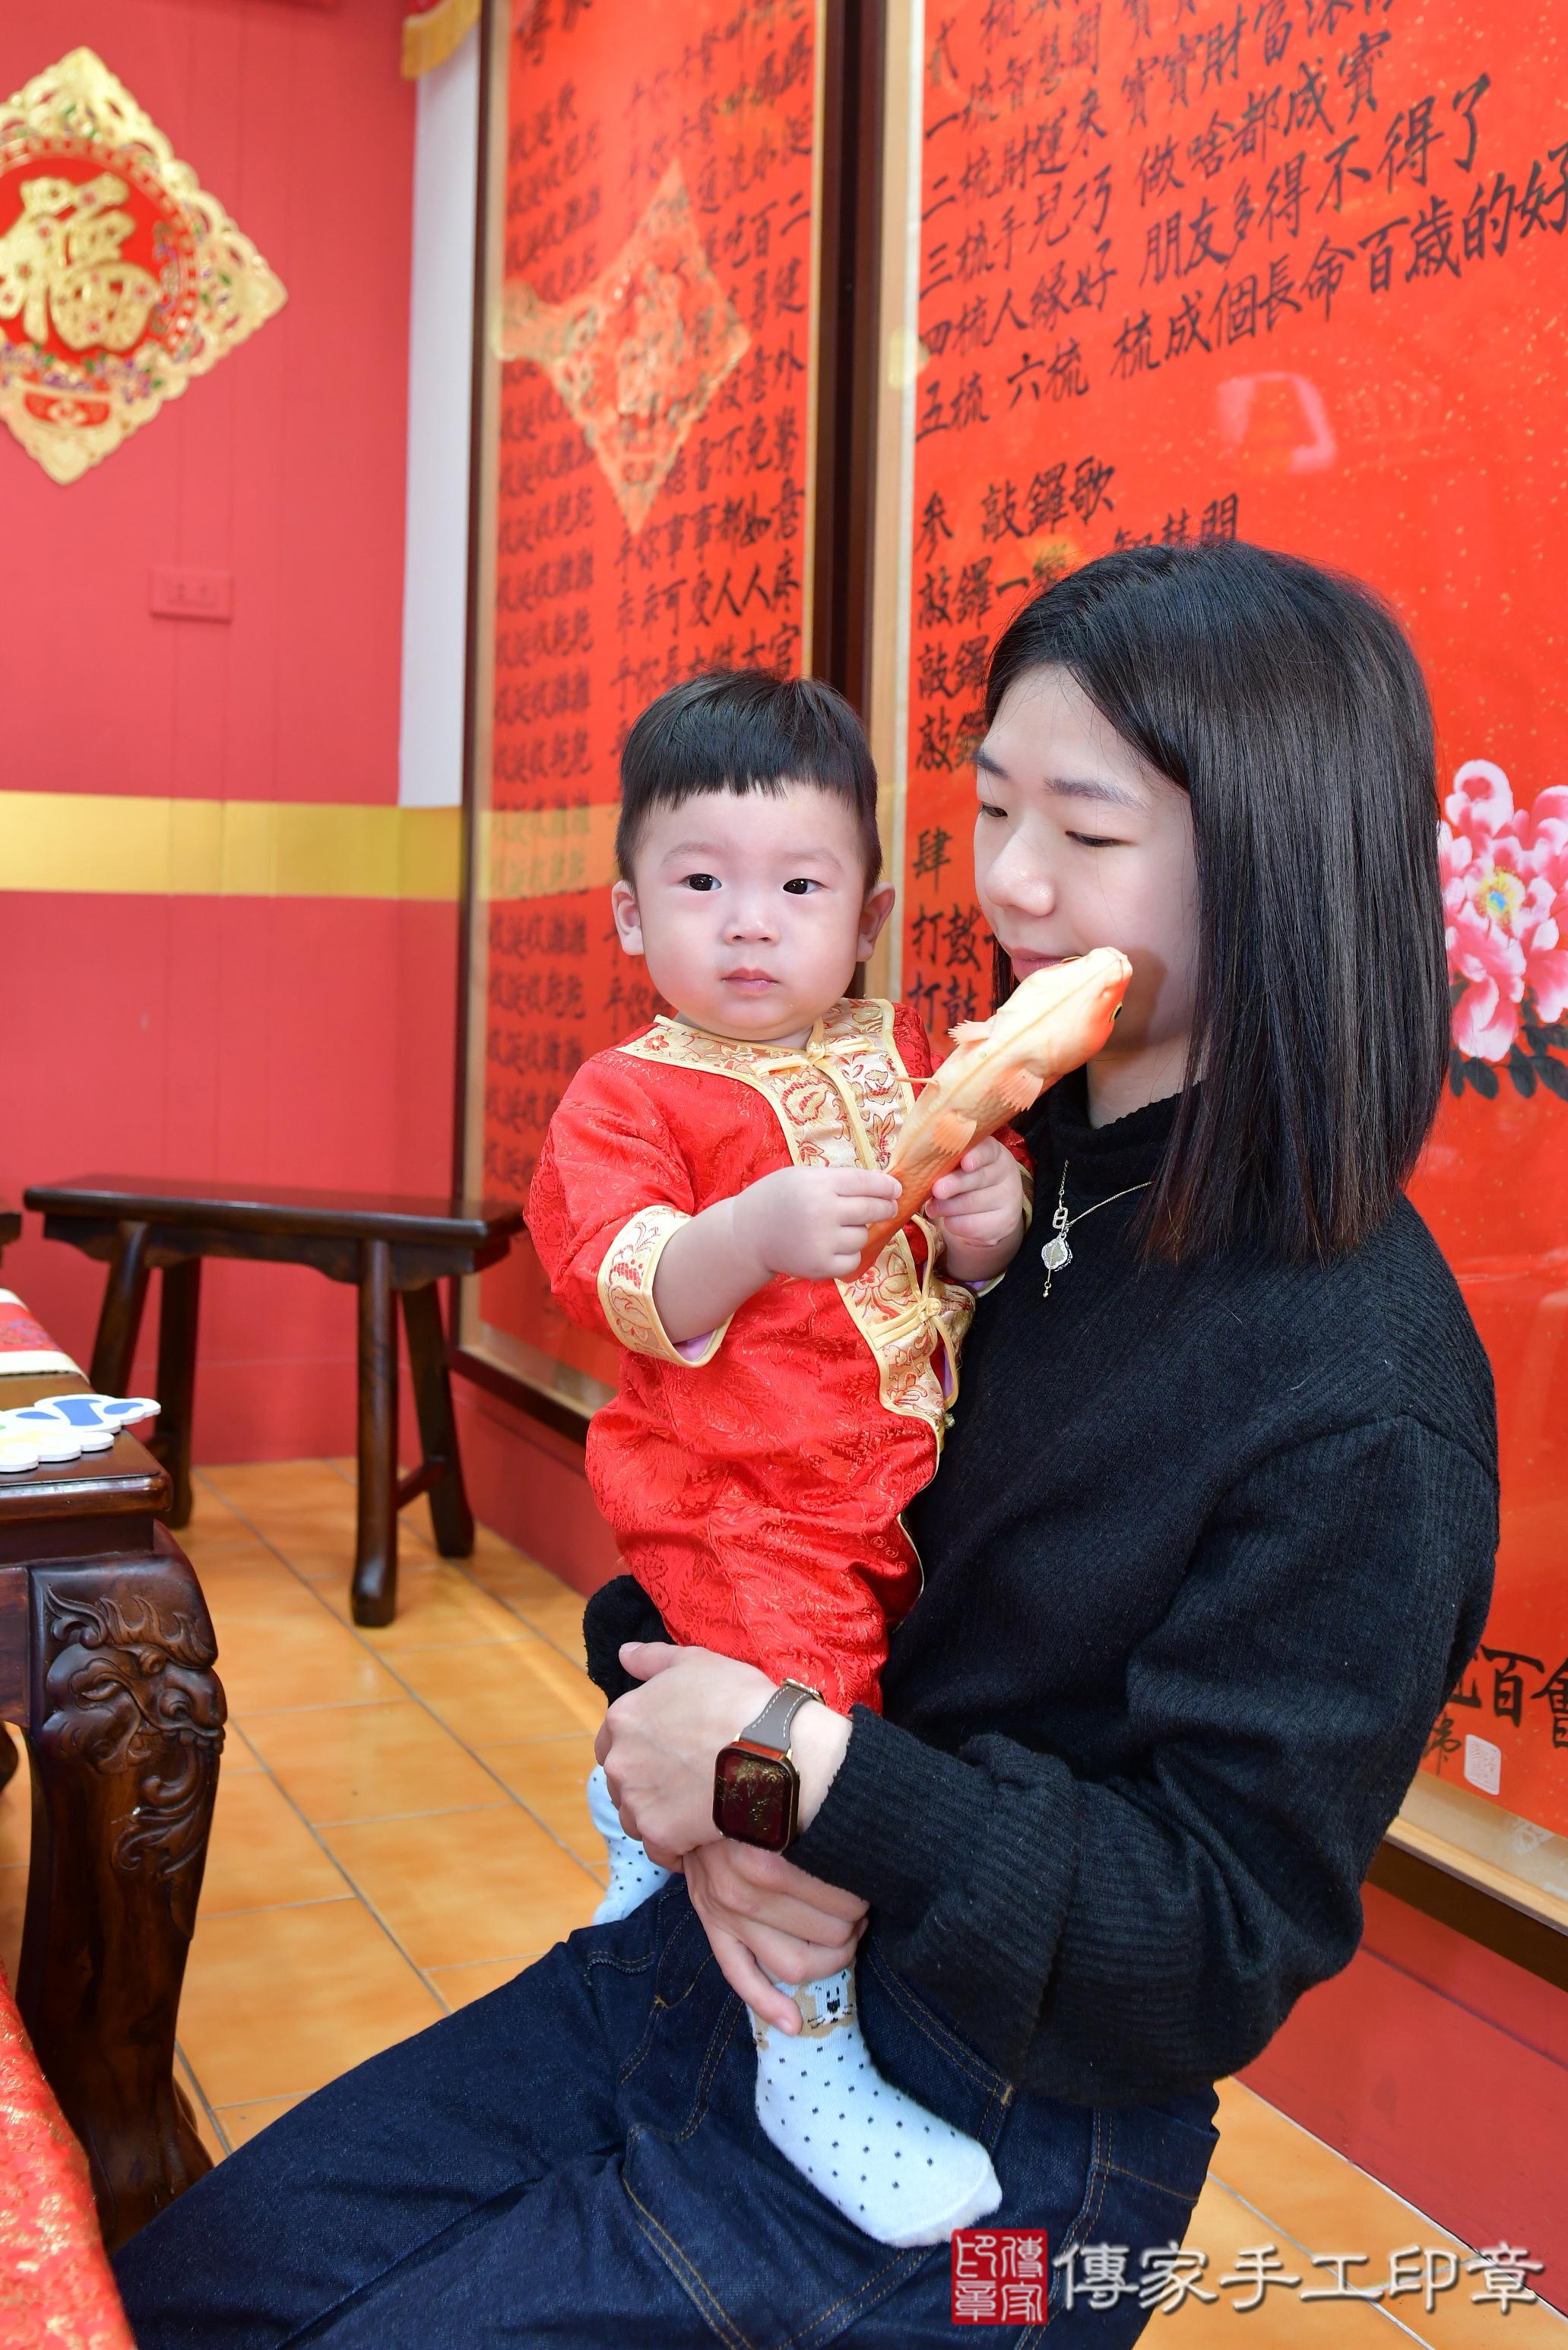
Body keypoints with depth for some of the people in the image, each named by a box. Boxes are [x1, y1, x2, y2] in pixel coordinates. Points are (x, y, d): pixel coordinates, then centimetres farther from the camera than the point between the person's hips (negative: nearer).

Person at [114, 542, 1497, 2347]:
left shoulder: (1362, 1398, -22)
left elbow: (1222, 1945, -21)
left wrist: (819, 1774, -27)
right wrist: (715, 1795, -14)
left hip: (979, 2150, -6)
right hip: (730, 1953, 7)